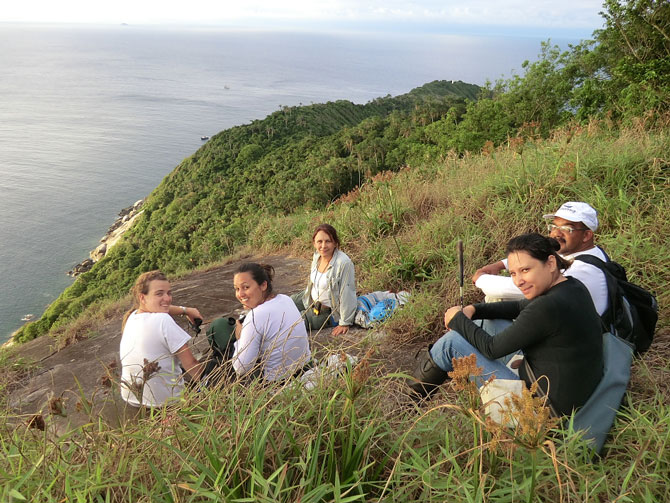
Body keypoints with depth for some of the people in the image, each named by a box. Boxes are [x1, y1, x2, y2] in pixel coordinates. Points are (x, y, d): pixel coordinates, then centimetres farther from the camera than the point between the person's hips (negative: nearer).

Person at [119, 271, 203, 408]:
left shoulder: (132, 316, -1)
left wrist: (185, 310, 15)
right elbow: (191, 364, -19)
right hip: (162, 402, -8)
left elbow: (158, 309, 24)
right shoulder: (163, 321, -23)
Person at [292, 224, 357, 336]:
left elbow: (347, 295, -27)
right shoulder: (317, 255, -7)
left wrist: (344, 323, -22)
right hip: (311, 300, 7)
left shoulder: (344, 263, -32)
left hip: (328, 311, -7)